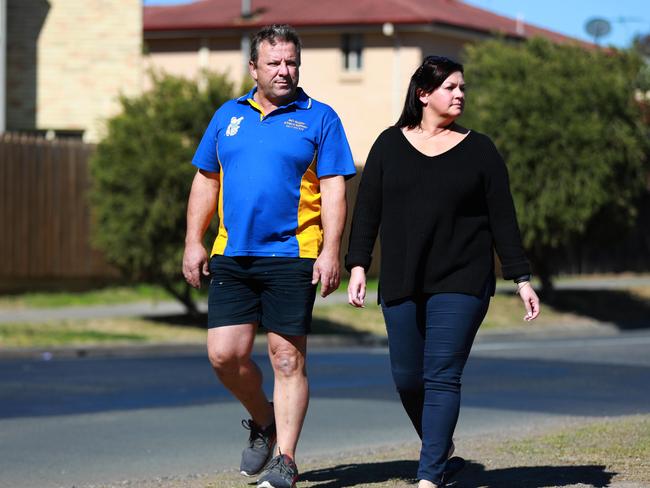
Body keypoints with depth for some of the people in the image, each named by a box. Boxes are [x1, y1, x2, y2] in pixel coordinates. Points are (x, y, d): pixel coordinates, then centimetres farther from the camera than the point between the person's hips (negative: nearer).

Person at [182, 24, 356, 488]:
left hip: (291, 258, -4)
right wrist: (194, 242, 9)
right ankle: (263, 421, 25)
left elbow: (334, 190, -3)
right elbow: (206, 182, 18)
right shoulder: (228, 116, 14)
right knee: (224, 353, -1)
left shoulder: (319, 118, 2)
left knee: (287, 358, -2)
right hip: (232, 257, 4)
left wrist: (330, 250, -13)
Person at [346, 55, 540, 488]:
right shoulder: (391, 144, 7)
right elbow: (368, 209, 7)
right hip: (401, 285, 2)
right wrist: (358, 265, -2)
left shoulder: (479, 149, 4)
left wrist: (522, 279, 0)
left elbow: (503, 219, 4)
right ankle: (443, 450, 29)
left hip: (461, 282, -2)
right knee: (408, 378, 5)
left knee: (442, 376, -10)